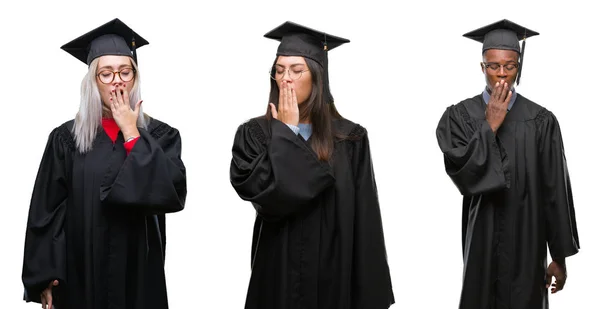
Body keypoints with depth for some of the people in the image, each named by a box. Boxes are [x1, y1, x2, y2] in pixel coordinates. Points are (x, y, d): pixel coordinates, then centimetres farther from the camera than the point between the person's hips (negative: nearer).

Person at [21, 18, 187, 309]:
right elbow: (46, 211, 0)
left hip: (139, 274, 0)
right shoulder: (66, 138, 0)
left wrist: (131, 133, -12)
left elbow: (174, 193, -16)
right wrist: (45, 276, -8)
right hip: (80, 276, 0)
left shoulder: (161, 136, 1)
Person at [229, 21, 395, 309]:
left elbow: (365, 225, -3)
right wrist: (286, 132, -11)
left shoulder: (350, 138, -1)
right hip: (280, 276, 0)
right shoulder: (254, 134, -1)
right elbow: (265, 193, -19)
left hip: (336, 276, 0)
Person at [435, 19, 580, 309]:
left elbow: (555, 192, -1)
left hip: (526, 245, 0)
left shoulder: (540, 121, -1)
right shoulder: (459, 116, -1)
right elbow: (461, 172, -15)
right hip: (479, 245, 0)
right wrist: (490, 126, -15)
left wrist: (560, 256, -1)